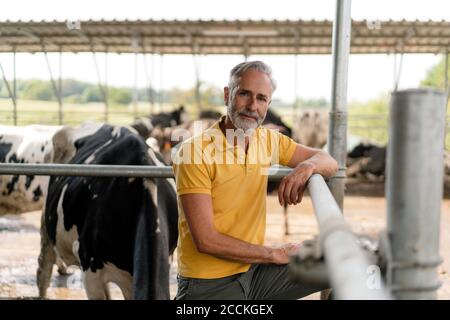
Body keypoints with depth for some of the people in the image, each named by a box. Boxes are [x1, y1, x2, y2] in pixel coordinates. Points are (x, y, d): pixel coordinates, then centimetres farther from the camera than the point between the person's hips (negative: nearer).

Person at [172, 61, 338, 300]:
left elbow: (329, 162, 8)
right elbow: (206, 240, -20)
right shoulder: (195, 152, -17)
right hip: (209, 285, -5)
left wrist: (307, 166, -17)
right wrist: (275, 254, -13)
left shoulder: (267, 140, 3)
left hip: (254, 270, 5)